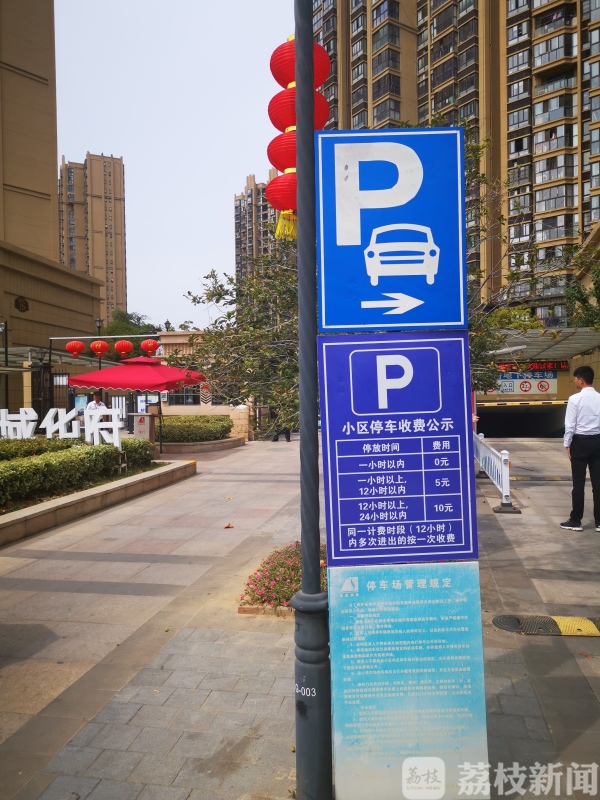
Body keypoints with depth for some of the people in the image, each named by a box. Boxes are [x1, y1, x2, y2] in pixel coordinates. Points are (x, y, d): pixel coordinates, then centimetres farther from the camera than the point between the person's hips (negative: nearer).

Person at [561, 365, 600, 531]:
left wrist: (567, 444, -1)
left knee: (579, 482, 2)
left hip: (580, 441, -4)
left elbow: (570, 425, -11)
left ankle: (575, 521, 10)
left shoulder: (575, 399, -11)